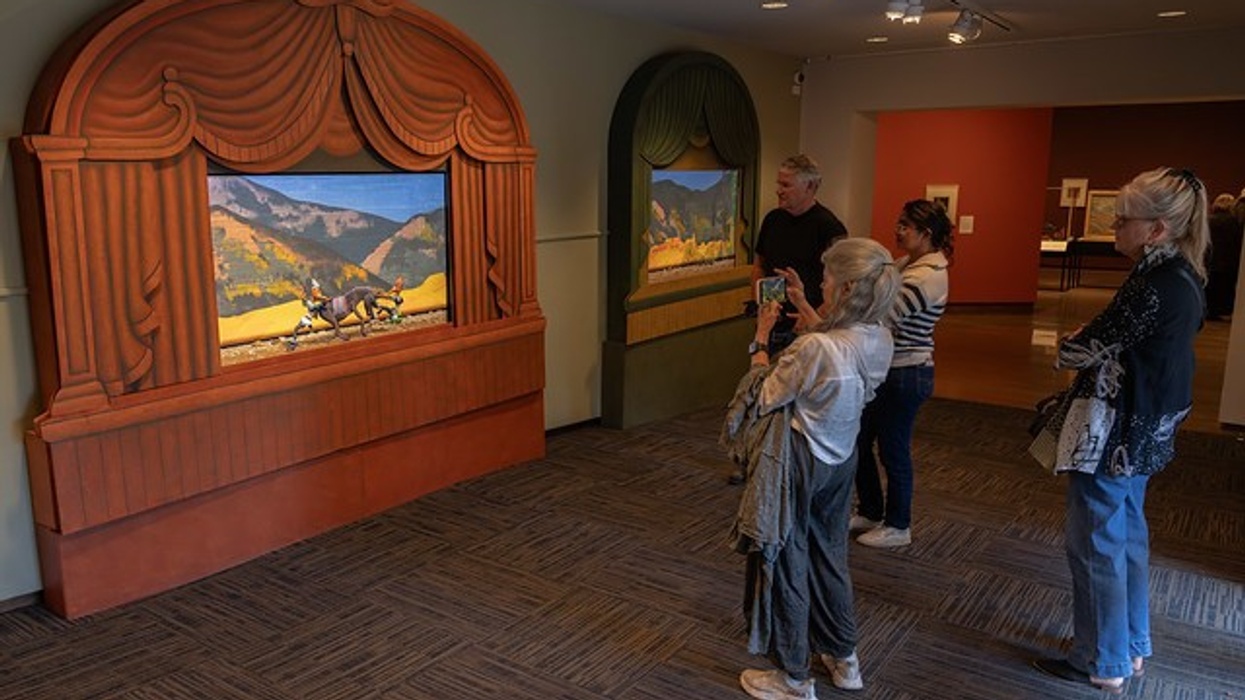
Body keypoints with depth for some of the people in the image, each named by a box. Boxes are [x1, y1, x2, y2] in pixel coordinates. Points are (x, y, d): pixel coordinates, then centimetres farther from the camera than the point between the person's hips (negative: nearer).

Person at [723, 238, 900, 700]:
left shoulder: (813, 349, -32)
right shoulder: (879, 340, -8)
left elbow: (763, 397, -16)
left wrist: (761, 338, -6)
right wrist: (804, 307, 21)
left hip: (798, 465, -7)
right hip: (841, 460, 8)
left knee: (787, 565, 11)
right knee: (830, 556, 25)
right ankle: (844, 659, 42)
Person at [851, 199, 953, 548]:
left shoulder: (929, 275, -22)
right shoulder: (907, 264, 9)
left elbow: (883, 314, -30)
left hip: (906, 375, -9)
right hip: (884, 369, 9)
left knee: (892, 450, 6)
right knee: (860, 441, 17)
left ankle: (898, 527, 25)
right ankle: (870, 512, 36)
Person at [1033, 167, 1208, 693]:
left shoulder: (1154, 284, -24)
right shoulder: (1182, 275, 7)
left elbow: (1082, 352, -20)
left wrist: (1069, 344, 0)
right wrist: (1096, 347, -3)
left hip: (1115, 435, -10)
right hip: (1145, 432, 10)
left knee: (1095, 547, 4)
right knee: (1127, 538, 21)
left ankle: (1102, 664, 19)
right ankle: (1132, 648, 36)